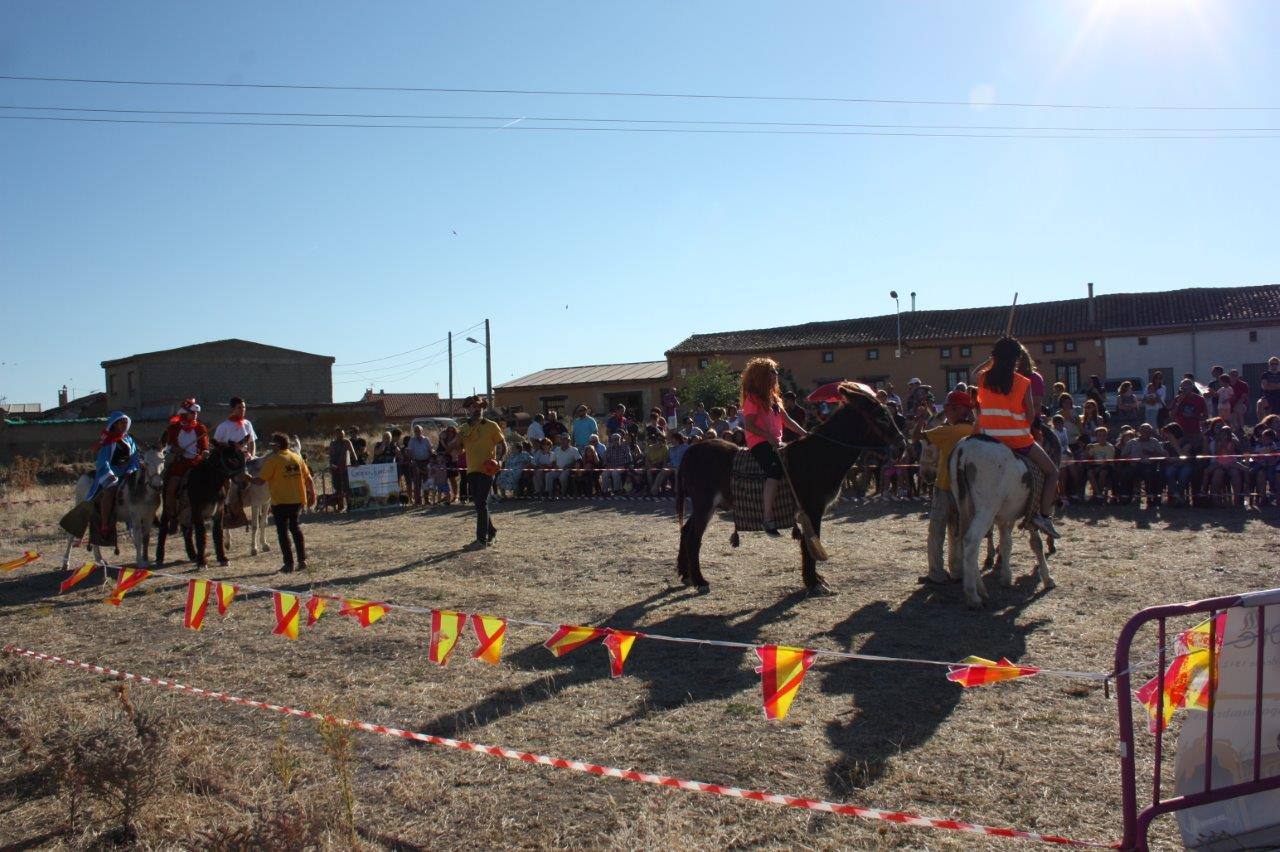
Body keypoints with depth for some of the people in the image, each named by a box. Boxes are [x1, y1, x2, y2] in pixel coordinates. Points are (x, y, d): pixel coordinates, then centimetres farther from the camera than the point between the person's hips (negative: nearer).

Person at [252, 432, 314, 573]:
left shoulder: (273, 460, -9)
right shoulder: (297, 457, 7)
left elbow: (260, 480, -11)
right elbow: (308, 478, 7)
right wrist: (312, 495, 14)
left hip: (281, 501, -5)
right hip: (298, 500, 6)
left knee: (283, 531, 3)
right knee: (294, 527, 20)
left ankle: (289, 564, 0)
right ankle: (302, 560, 15)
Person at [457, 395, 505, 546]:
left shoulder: (491, 426, -2)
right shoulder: (464, 428, 11)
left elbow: (503, 445, 0)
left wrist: (497, 459, -16)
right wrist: (460, 436, -7)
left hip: (486, 470, -5)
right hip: (472, 470, 5)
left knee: (481, 503, -11)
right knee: (479, 504, 12)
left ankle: (482, 538, -8)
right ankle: (491, 531, 29)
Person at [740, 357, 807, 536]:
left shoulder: (773, 397, 21)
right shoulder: (752, 398, -2)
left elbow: (787, 421, 21)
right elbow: (749, 425, -11)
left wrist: (805, 434, 11)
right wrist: (769, 437, -19)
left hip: (776, 442, 9)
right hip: (758, 443, -9)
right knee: (776, 468, -33)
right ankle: (768, 517, -37)